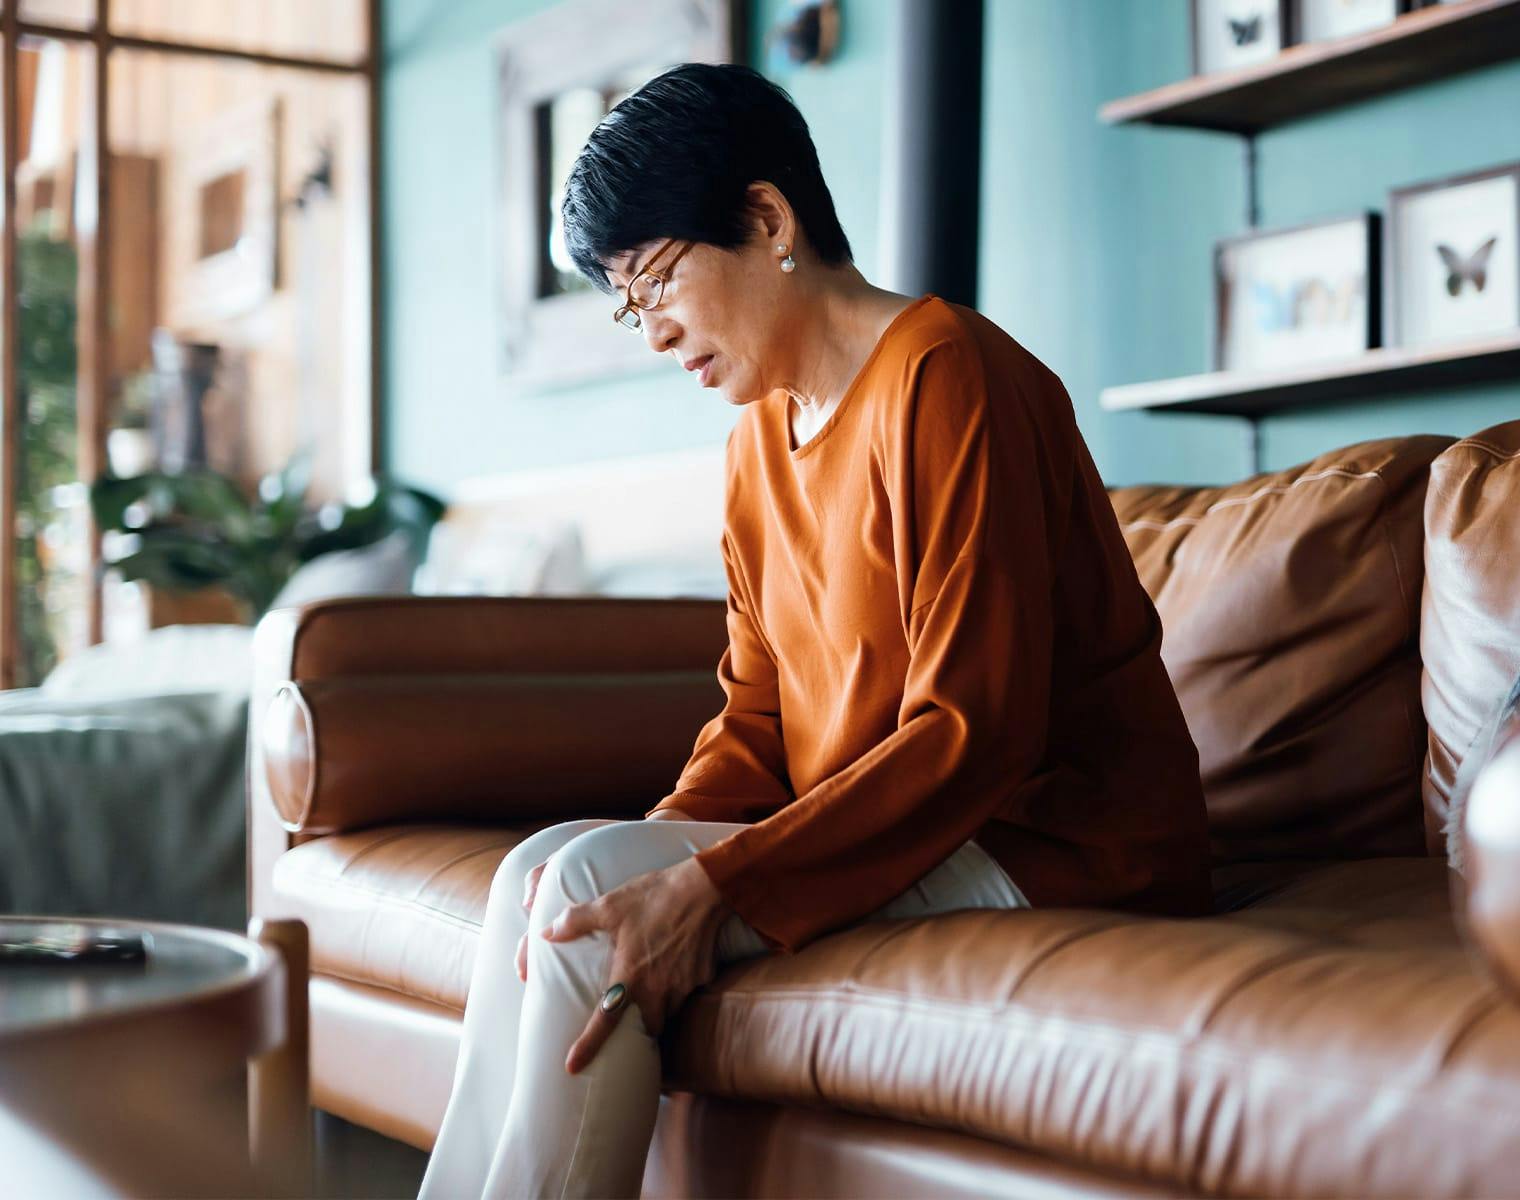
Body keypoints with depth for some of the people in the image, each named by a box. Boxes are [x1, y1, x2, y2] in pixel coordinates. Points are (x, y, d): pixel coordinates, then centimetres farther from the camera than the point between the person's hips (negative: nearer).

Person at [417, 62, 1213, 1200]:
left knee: (585, 891, -19)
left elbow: (975, 732, -21)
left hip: (1052, 842, -8)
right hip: (880, 833, 8)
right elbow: (759, 718, 12)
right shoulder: (761, 434, 13)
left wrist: (711, 884, -26)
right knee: (545, 876, -8)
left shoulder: (944, 375, -14)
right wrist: (662, 840, -9)